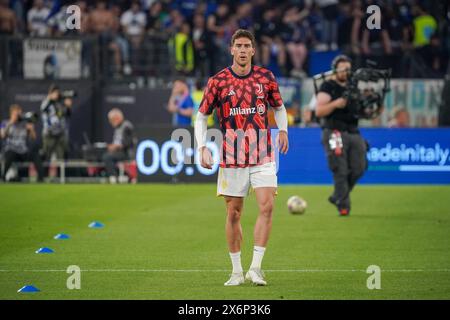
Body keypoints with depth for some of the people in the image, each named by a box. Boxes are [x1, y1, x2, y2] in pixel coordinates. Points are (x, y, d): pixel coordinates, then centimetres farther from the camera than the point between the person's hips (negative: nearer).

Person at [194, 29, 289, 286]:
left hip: (263, 156, 1)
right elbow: (202, 116, 7)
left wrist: (283, 130, 2)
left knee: (267, 206, -14)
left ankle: (255, 268, -9)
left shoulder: (266, 77, 4)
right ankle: (237, 271, 14)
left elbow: (279, 107, 19)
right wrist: (203, 147, -5)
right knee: (233, 213, 3)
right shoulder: (218, 81, -1)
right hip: (232, 158, -1)